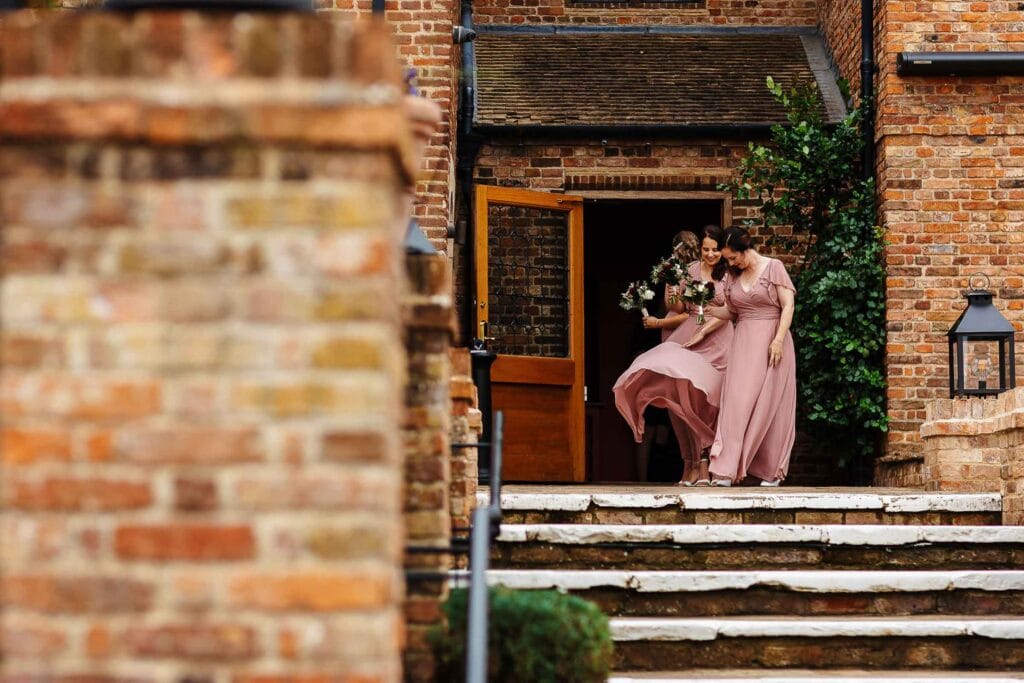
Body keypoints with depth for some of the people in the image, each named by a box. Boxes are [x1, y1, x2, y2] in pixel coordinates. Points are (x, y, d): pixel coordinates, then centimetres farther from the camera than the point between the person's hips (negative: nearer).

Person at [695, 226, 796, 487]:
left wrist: (778, 339, -16)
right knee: (737, 402, -7)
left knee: (770, 405, -1)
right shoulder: (732, 277, 12)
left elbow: (788, 305, -7)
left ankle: (772, 470, 10)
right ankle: (726, 470, -12)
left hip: (772, 341, -4)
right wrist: (709, 310, 0)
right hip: (744, 343, 4)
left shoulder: (773, 267, -2)